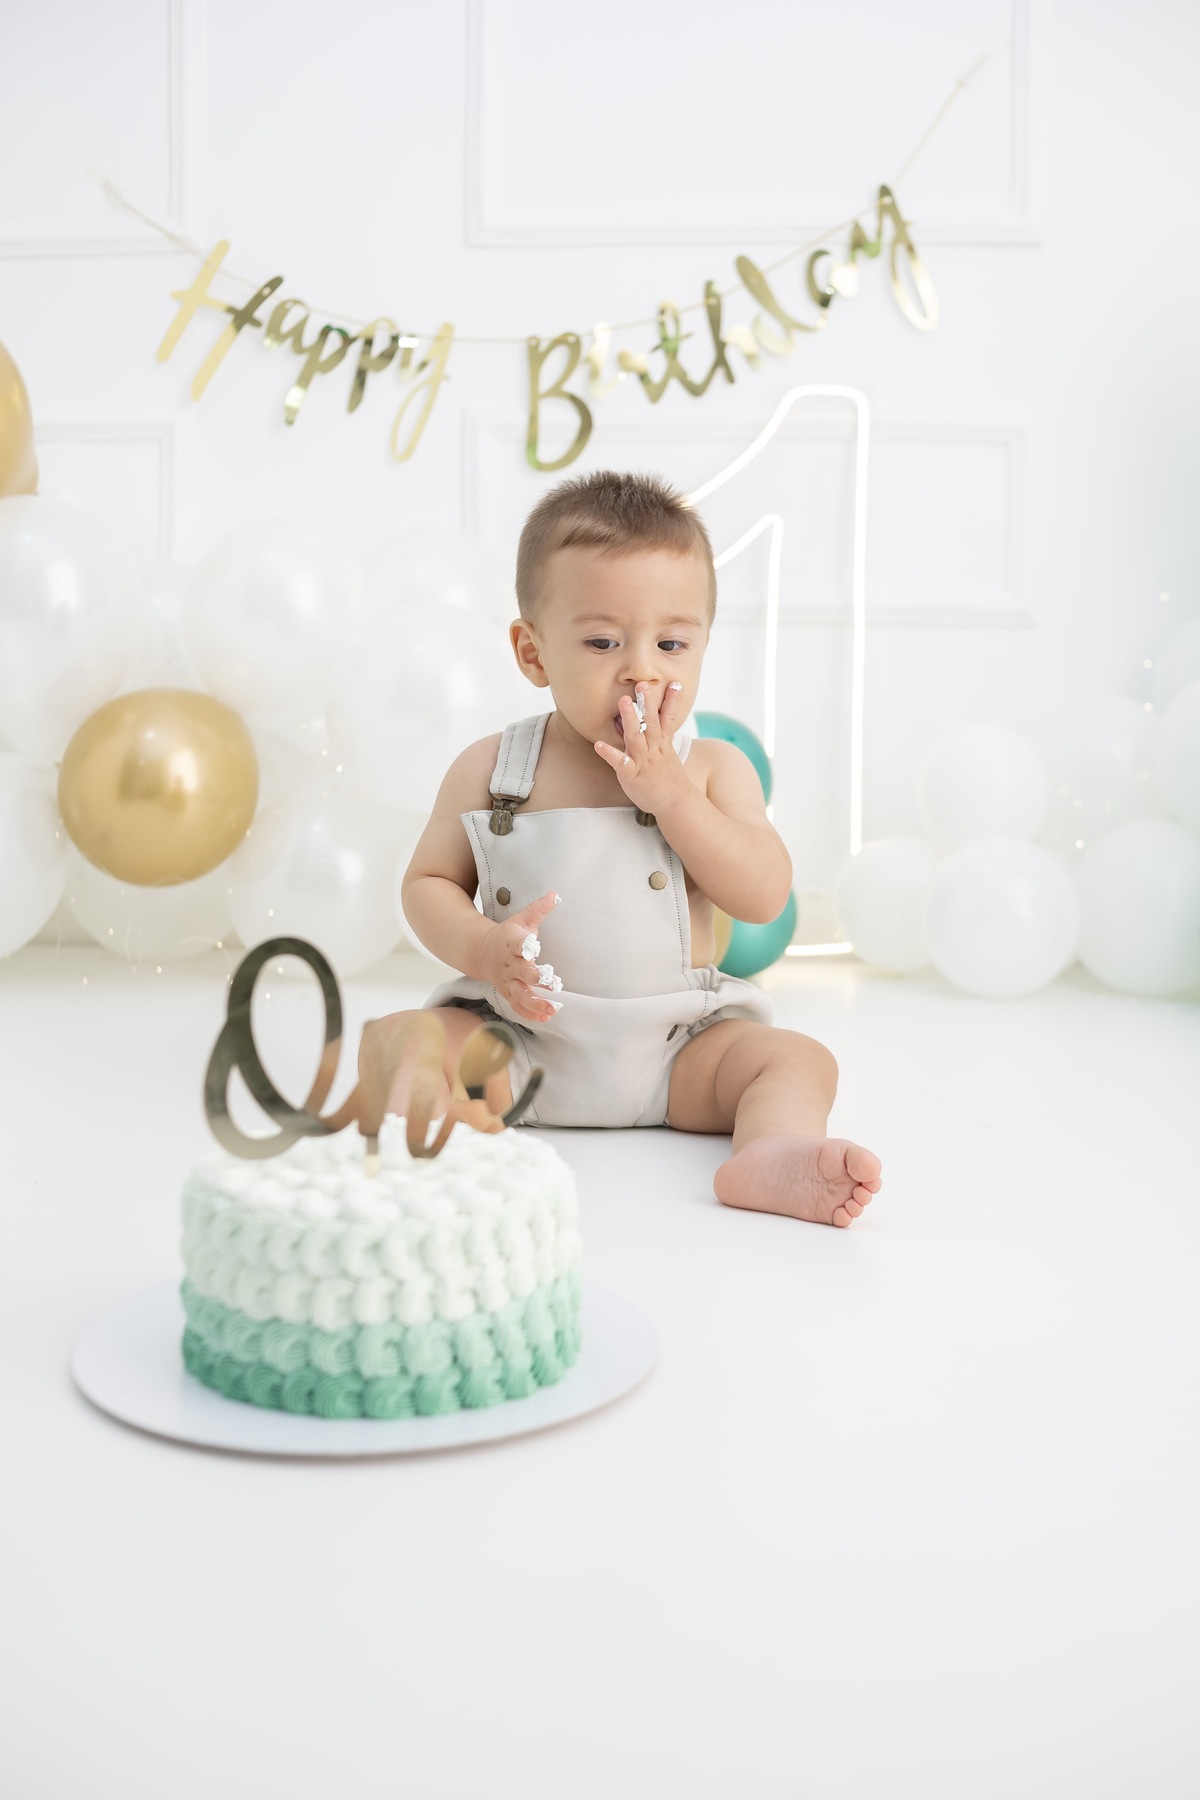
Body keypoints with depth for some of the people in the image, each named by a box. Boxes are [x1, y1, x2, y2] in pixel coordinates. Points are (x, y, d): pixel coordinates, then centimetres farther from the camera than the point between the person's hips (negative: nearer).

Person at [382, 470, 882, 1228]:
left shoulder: (712, 767, 1)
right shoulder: (491, 769, 0)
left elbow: (765, 897, -10)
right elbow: (427, 882, 6)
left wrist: (669, 793, -17)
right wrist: (482, 947, -15)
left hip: (676, 1050, 0)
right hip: (520, 1043, 0)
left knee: (799, 1057, -20)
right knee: (390, 1041, -20)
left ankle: (769, 1153, -46)